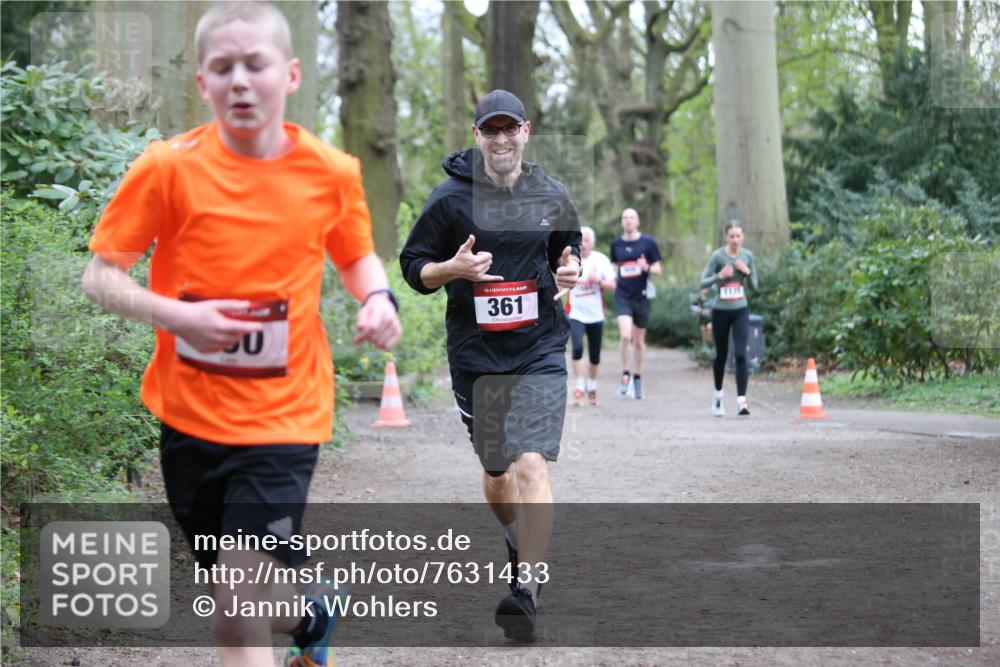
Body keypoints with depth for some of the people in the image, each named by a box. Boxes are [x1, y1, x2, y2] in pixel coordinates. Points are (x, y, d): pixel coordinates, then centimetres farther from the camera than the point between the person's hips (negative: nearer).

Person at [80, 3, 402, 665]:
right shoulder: (169, 168, -9)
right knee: (234, 598, 15)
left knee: (240, 607, -15)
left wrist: (377, 298, -8)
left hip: (283, 417, -2)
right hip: (189, 412, 2)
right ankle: (314, 611, 47)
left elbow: (357, 256, 14)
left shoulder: (332, 171, -5)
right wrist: (174, 315, -23)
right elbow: (101, 276, -5)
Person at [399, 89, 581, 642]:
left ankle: (527, 591, -21)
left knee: (531, 463, -17)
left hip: (540, 351, -1)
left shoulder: (552, 197, 5)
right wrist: (454, 268, -17)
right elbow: (413, 267, 3)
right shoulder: (450, 198, -2)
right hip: (475, 355, 1)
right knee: (496, 470, 13)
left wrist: (570, 273, -2)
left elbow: (569, 250, 21)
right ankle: (517, 541, 45)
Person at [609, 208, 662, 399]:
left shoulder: (648, 242, -1)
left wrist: (646, 268, -19)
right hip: (622, 296, 0)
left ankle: (637, 378, 26)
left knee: (639, 341, 10)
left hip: (641, 296, 0)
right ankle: (625, 375, -3)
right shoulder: (616, 244, 6)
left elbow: (658, 269, 1)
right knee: (625, 335, -19)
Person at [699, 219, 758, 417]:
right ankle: (718, 394, 34)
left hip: (740, 311, 1)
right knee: (721, 355, 11)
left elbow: (754, 285, 9)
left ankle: (741, 400, -17)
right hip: (720, 311, -1)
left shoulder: (747, 255, 1)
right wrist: (720, 275, -24)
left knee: (740, 354, -13)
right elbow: (703, 283, -9)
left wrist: (747, 272, -9)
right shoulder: (718, 256, -9)